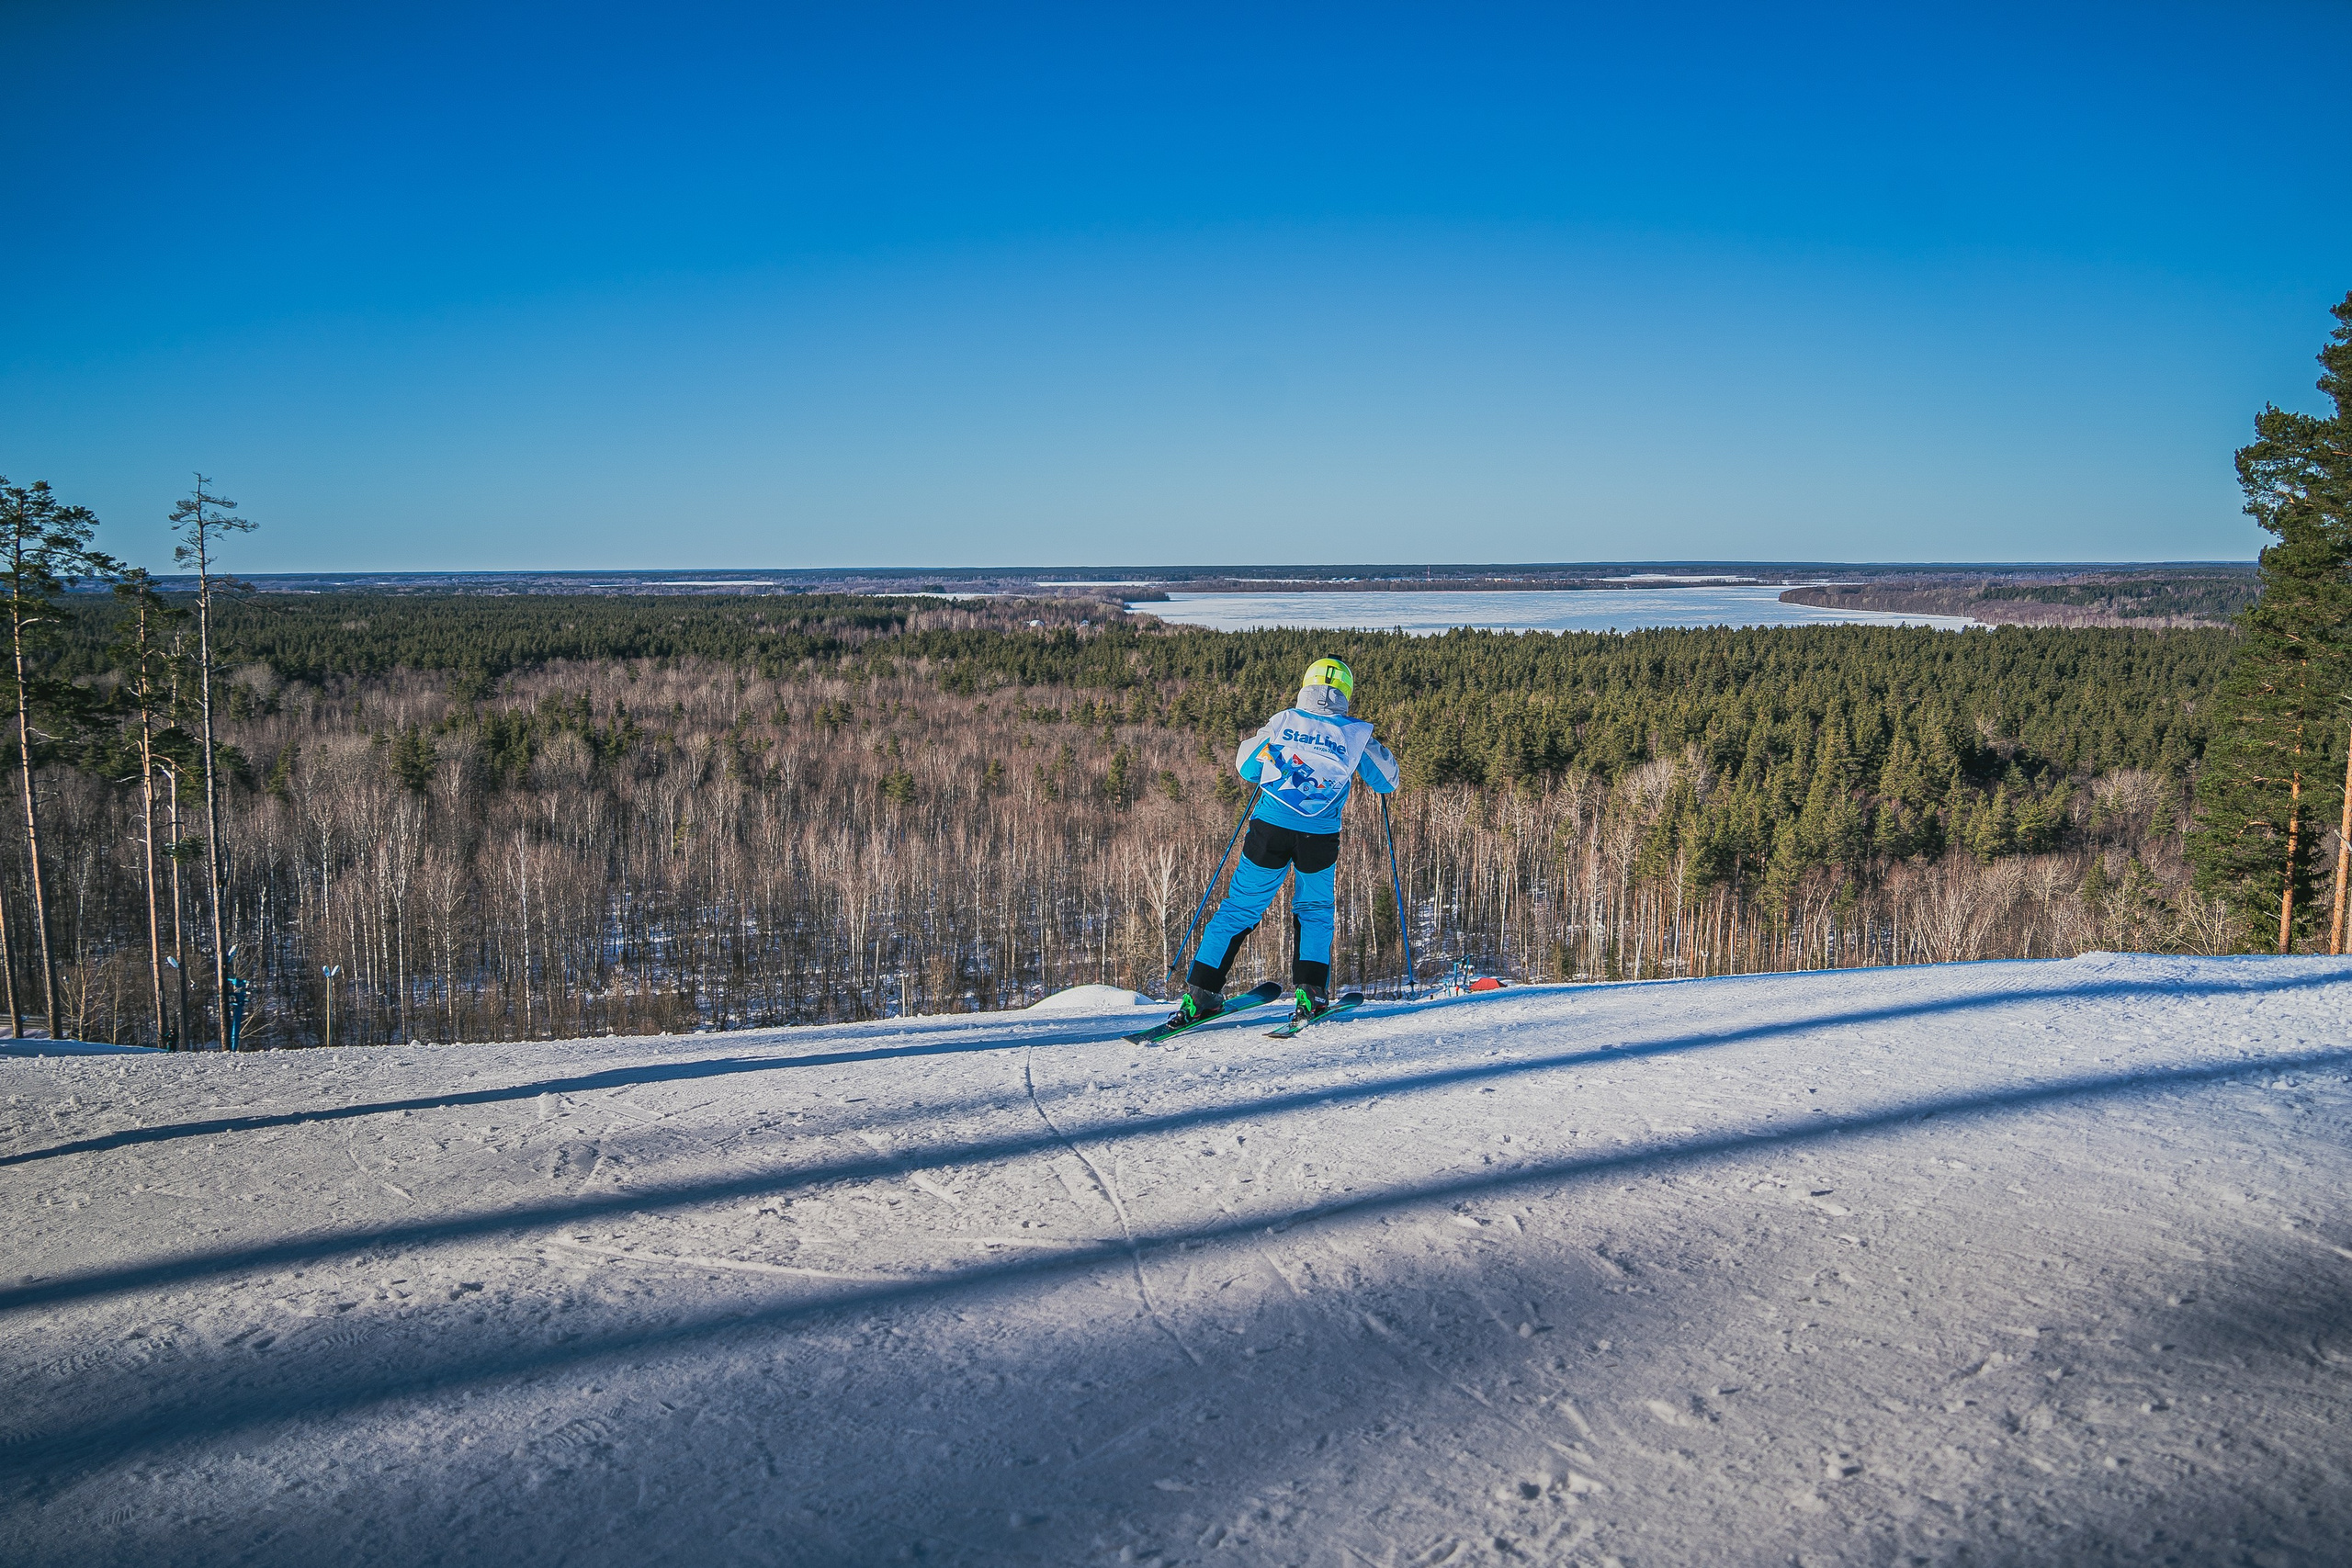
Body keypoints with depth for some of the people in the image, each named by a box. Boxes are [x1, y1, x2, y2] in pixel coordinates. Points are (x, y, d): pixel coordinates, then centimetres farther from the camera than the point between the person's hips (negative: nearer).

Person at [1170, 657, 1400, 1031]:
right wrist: (1376, 749, 35)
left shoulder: (1282, 722, 6)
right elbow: (1386, 781, 17)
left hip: (1270, 830, 0)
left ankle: (1201, 993, 7)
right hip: (1320, 836, 0)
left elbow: (1245, 766, 18)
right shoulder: (1355, 734, 4)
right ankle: (1309, 992, 9)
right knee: (1314, 911, 22)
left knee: (1239, 909, 9)